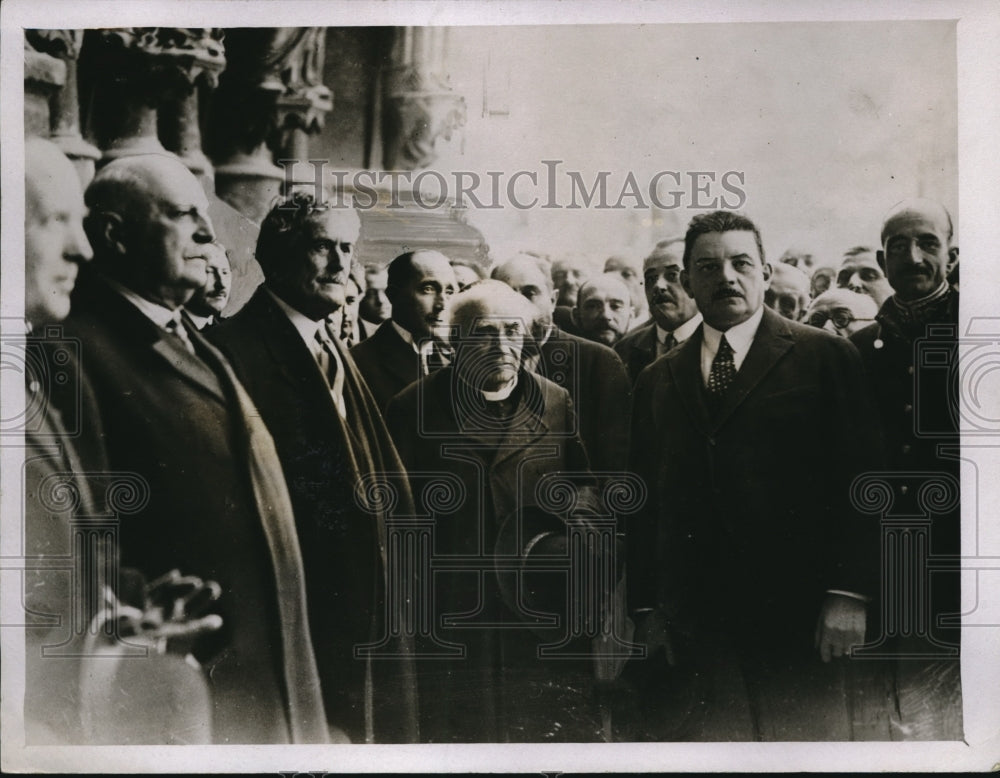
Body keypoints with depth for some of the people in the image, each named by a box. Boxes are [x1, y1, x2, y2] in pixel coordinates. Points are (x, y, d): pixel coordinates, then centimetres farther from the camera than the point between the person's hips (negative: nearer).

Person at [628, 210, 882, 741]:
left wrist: (848, 593, -9)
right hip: (690, 631, 3)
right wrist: (645, 608, 6)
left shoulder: (826, 357, 4)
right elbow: (644, 503, 13)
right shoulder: (657, 381, 14)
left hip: (797, 625, -2)